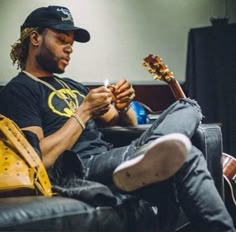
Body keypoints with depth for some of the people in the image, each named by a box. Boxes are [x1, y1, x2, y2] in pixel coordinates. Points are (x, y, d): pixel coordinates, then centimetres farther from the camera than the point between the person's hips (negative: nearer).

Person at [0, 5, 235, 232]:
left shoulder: (71, 85, 26)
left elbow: (126, 125, 27)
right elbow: (39, 160, -14)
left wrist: (123, 107, 3)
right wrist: (85, 111, -8)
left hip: (112, 158, 9)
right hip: (82, 169, -8)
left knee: (188, 108, -13)